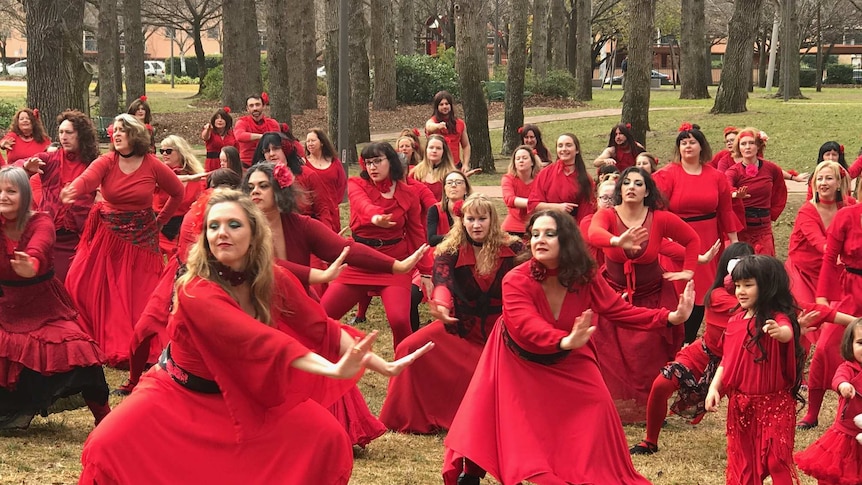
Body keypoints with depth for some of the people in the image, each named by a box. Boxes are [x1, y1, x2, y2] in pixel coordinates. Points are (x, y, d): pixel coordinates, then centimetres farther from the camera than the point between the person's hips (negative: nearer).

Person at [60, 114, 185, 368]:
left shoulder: (153, 166, -7)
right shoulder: (107, 162, -7)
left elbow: (178, 193, 7)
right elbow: (87, 179, -29)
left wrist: (161, 220, 8)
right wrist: (72, 191, -51)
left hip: (141, 238, -1)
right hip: (108, 235, 2)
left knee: (138, 297, 0)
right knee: (84, 287, -3)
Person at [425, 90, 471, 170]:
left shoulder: (460, 123, 10)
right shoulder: (433, 121, 0)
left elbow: (466, 146, 15)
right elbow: (429, 126, -26)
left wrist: (465, 164, 3)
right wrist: (438, 126, -49)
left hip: (456, 166, 3)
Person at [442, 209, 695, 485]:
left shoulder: (584, 278, -19)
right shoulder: (516, 281, -32)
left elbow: (619, 311, -14)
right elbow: (527, 326, -48)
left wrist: (671, 317, -27)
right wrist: (565, 341, -69)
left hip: (567, 361, 3)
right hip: (520, 361, -3)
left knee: (596, 404, -8)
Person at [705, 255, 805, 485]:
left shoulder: (777, 319, -15)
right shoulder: (735, 322, 5)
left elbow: (787, 334, -38)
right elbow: (726, 360, 11)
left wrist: (779, 332, -61)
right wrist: (714, 388, -2)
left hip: (774, 403, -6)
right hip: (739, 403, 6)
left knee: (777, 458, -3)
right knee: (742, 460, 15)